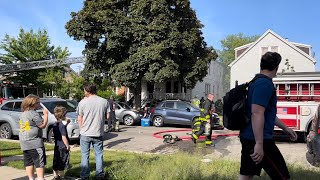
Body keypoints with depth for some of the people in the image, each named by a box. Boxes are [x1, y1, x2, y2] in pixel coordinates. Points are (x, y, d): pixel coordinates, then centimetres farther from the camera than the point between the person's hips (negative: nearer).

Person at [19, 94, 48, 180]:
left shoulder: (23, 114, 14)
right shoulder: (34, 113, -14)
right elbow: (43, 125, -12)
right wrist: (45, 114, -3)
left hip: (24, 143, 9)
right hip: (34, 142, -9)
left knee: (28, 162, 13)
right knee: (40, 162, -2)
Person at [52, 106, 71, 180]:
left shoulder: (55, 124, 5)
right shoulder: (62, 125, -20)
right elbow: (63, 137, -23)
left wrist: (66, 123, 13)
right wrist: (68, 146, -14)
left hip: (57, 146, 8)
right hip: (63, 147, -8)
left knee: (56, 163, 16)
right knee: (62, 163, 3)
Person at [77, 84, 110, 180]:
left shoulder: (83, 102, -7)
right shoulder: (104, 101, -4)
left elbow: (79, 119, -2)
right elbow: (107, 117, 1)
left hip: (85, 134, -1)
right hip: (98, 133, 1)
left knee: (85, 155, 11)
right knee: (99, 154, 12)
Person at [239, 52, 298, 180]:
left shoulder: (257, 82, 16)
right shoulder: (265, 83, -15)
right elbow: (257, 113, -26)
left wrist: (284, 127, 32)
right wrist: (259, 144, -27)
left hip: (249, 137, 10)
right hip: (258, 139, -10)